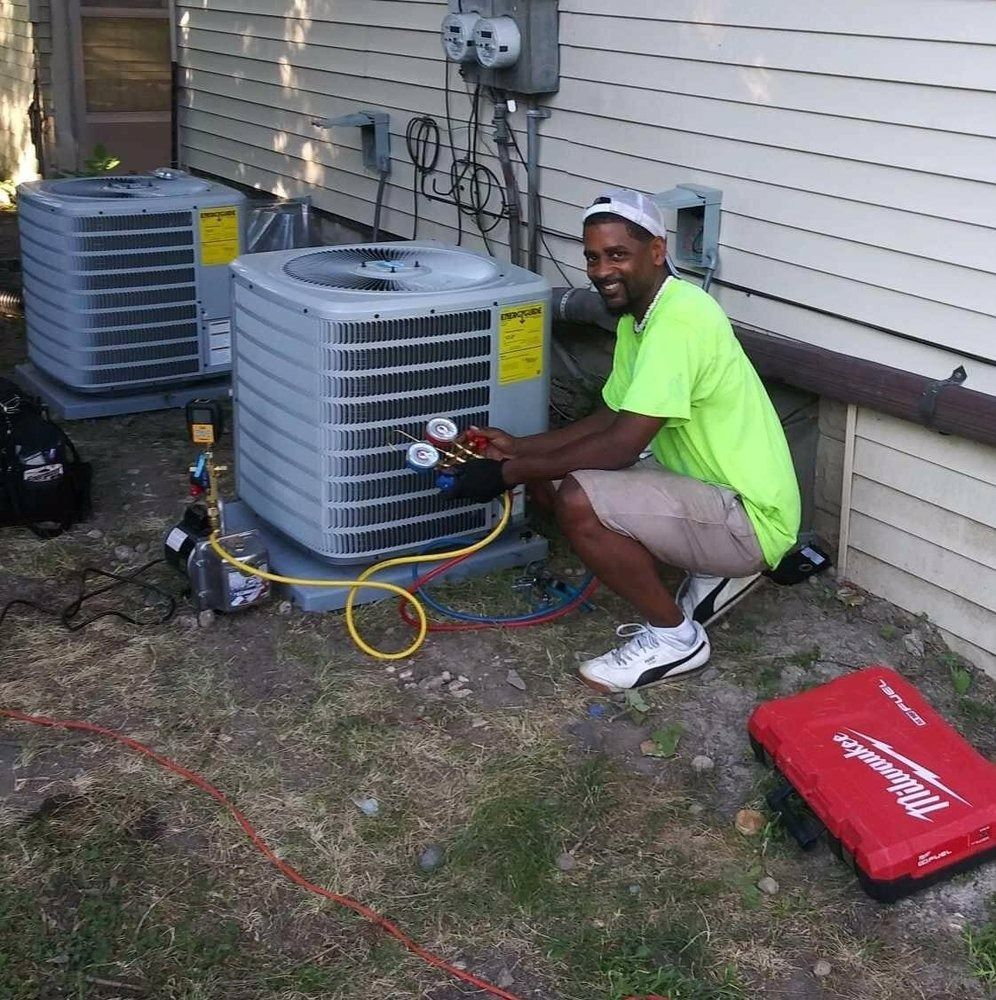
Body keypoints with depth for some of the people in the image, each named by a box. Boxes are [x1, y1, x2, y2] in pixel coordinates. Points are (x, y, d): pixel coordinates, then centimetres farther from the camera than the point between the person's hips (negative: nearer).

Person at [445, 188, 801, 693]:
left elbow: (621, 446, -27)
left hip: (749, 517, -10)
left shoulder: (681, 316, -24)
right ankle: (713, 576, 13)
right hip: (709, 492, 10)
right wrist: (518, 448, 4)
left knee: (578, 501, -27)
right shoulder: (637, 313, 7)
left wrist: (511, 473, -20)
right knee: (550, 475, 8)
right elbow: (610, 418, 15)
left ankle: (675, 637, -4)